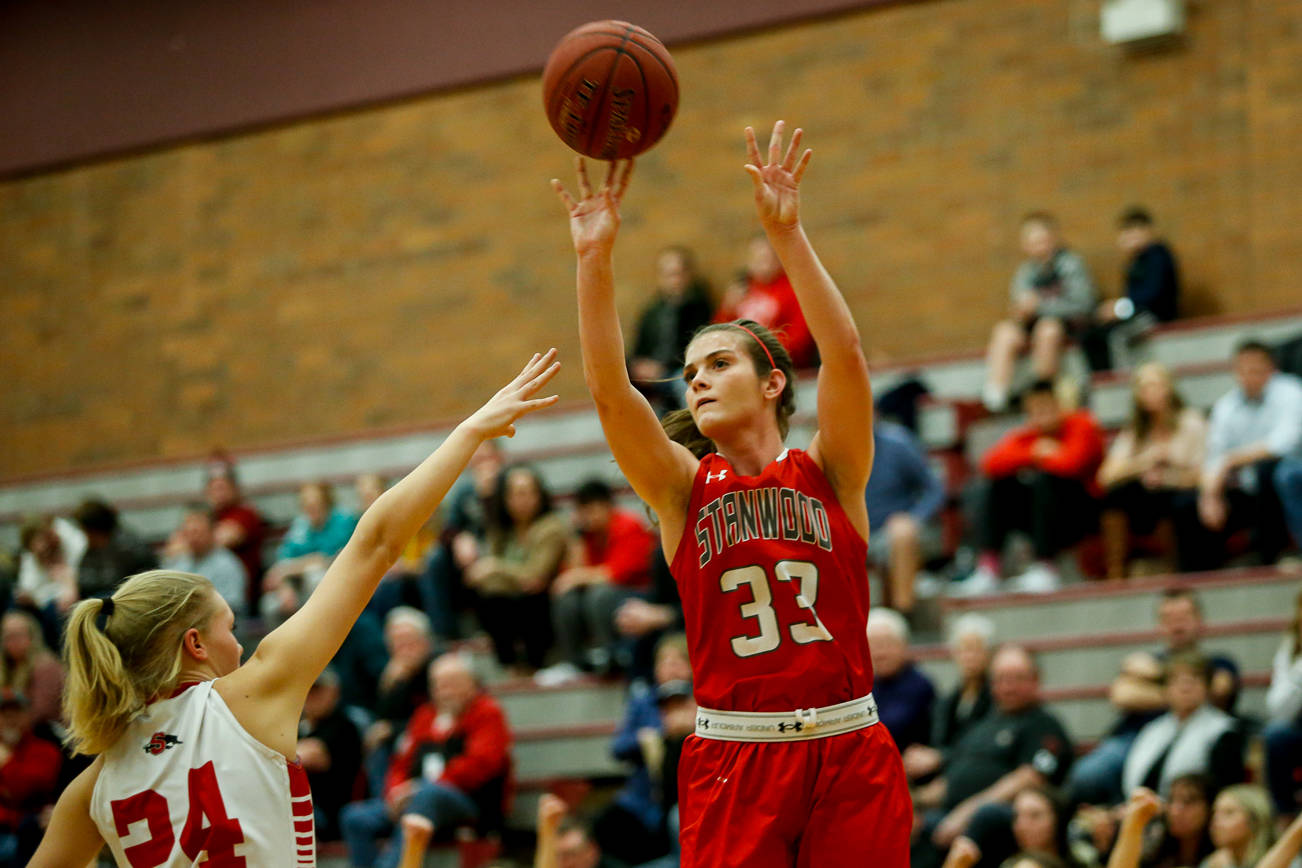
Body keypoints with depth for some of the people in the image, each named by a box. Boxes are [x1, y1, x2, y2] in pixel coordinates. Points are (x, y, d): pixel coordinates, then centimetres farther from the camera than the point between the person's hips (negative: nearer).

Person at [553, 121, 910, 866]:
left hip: (847, 755, -1)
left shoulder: (830, 472, 5)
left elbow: (845, 352, -10)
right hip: (733, 766, 1)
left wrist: (787, 233, -17)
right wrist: (595, 257, -15)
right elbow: (609, 388, -6)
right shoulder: (683, 488, 8)